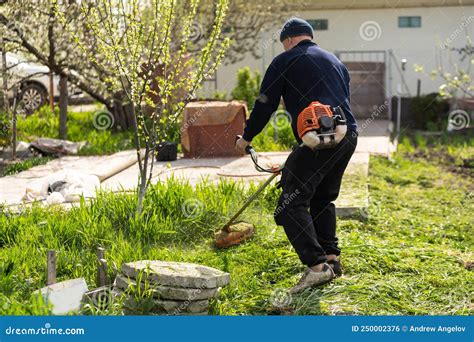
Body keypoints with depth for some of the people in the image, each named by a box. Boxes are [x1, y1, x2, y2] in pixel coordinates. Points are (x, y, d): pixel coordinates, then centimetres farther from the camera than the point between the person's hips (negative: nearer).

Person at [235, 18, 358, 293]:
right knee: (323, 199, 23)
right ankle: (331, 257, 21)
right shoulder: (335, 61, 26)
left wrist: (247, 137, 18)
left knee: (292, 203, -8)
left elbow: (265, 104, 5)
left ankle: (317, 266, -19)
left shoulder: (285, 61, 5)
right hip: (348, 135, 8)